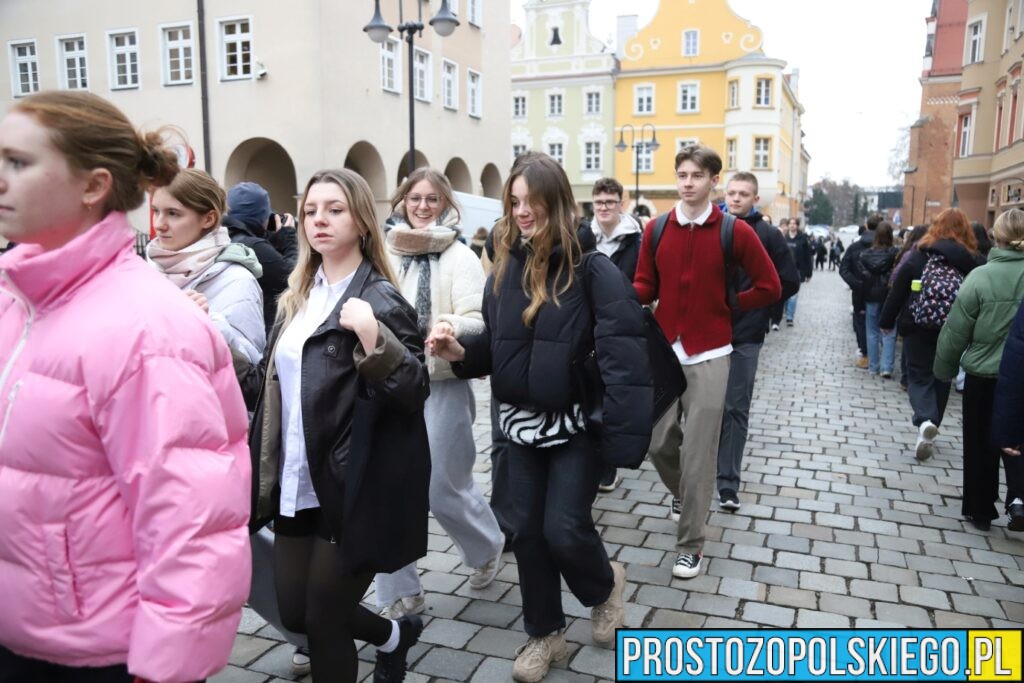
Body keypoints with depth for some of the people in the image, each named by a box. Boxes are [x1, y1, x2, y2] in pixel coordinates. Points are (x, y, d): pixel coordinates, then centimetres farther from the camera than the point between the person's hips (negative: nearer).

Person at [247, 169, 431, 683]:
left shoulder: (380, 299, -12)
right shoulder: (298, 296, 10)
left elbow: (414, 394, -18)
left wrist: (373, 338, -33)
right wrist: (267, 473, 13)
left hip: (354, 489, -7)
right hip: (299, 484, 8)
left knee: (324, 622, 6)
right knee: (295, 614, 17)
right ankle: (394, 634, 43)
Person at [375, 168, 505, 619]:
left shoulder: (459, 257, -5)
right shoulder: (386, 254, 7)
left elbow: (478, 322, -14)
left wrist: (454, 327, -33)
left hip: (441, 387, -4)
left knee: (443, 488, 3)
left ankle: (487, 548, 36)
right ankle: (399, 594, 20)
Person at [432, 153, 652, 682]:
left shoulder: (590, 267, -16)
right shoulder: (505, 266, 2)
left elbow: (623, 354, -21)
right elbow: (495, 343, 10)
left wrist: (625, 436, -27)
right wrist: (461, 351, -12)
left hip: (577, 422, -5)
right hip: (522, 422, 5)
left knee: (564, 529, -3)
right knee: (528, 531, 11)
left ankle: (604, 584, 33)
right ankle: (544, 633, 32)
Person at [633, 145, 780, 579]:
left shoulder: (735, 231, -4)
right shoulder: (656, 229, 5)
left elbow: (770, 287, 1)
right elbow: (646, 286, 6)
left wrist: (729, 304, -1)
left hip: (709, 355, -3)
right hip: (663, 351, 3)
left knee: (699, 453, -1)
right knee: (658, 444, 9)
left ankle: (690, 546, 12)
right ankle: (682, 493, 42)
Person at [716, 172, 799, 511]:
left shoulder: (768, 235, -1)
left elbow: (790, 282, 2)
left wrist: (755, 303, 0)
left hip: (745, 336, -2)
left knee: (736, 409, 4)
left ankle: (728, 482, 10)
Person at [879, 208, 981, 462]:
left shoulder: (919, 253, -5)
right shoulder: (972, 259, -3)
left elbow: (899, 288, -5)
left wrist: (886, 321, 2)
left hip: (918, 325, -1)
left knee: (919, 375, 6)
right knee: (941, 377, 16)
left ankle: (924, 421, -19)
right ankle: (932, 425, 22)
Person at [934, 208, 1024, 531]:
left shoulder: (981, 276, -14)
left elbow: (956, 331, -11)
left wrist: (944, 369, 2)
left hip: (984, 374, -2)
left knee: (980, 445, 13)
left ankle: (980, 510, 23)